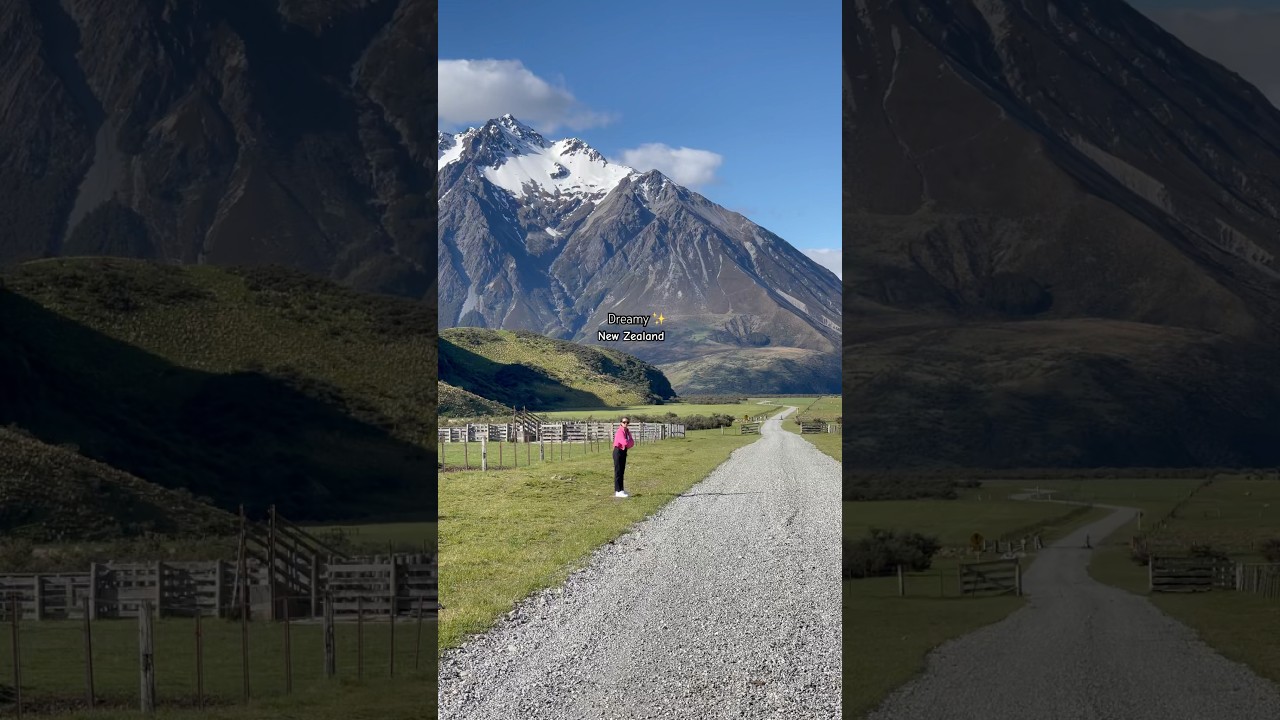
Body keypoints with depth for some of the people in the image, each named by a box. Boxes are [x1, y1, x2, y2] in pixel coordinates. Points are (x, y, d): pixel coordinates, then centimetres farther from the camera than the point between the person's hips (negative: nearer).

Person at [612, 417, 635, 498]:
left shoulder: (628, 431, 10)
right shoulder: (620, 431, -18)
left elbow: (632, 442, 7)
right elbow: (624, 442, -30)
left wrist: (628, 443, -13)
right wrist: (630, 442, -10)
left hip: (624, 451, 9)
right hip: (618, 451, -9)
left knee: (622, 471, 15)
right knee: (618, 472, -7)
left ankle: (621, 490, 23)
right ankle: (618, 492, -7)